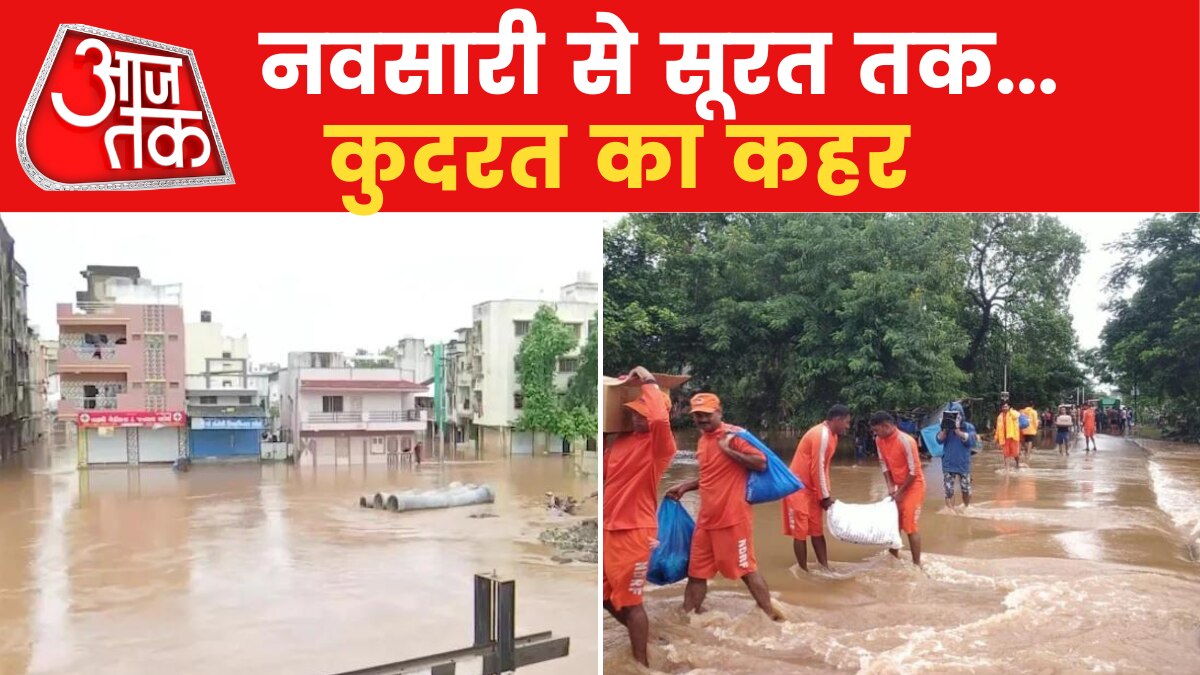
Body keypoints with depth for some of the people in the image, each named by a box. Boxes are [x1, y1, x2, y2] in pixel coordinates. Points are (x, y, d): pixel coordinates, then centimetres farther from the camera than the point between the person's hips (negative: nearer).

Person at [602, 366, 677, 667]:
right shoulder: (620, 440, 10)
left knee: (629, 599, 0)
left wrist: (649, 384, -23)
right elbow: (605, 473, 21)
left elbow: (661, 419, -35)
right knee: (606, 595, 18)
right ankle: (638, 634, 40)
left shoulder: (659, 445, -13)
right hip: (609, 528, 8)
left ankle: (641, 662, 14)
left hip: (635, 531, -8)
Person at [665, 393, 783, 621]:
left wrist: (728, 450, -22)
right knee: (696, 572, 11)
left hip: (733, 517, -8)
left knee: (746, 570, 2)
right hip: (706, 519, 8)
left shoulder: (733, 434, -12)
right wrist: (684, 487, 16)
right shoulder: (702, 440, 13)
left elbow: (761, 463, -20)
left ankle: (773, 616, 17)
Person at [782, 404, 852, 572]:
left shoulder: (831, 436, 9)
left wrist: (826, 494, 8)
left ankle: (825, 568, 16)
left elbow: (824, 467, 13)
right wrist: (825, 496, -12)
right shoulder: (822, 434, -22)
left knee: (817, 530, 11)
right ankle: (804, 572, 6)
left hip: (812, 489, 10)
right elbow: (817, 469, -20)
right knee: (800, 532, -1)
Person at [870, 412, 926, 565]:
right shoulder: (879, 441, -5)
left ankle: (916, 564, 0)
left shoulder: (906, 441, -27)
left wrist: (900, 491, -17)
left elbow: (913, 471, -22)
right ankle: (894, 554, 32)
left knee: (910, 526, -9)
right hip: (898, 485, 8)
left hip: (913, 485, -7)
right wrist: (890, 485, -6)